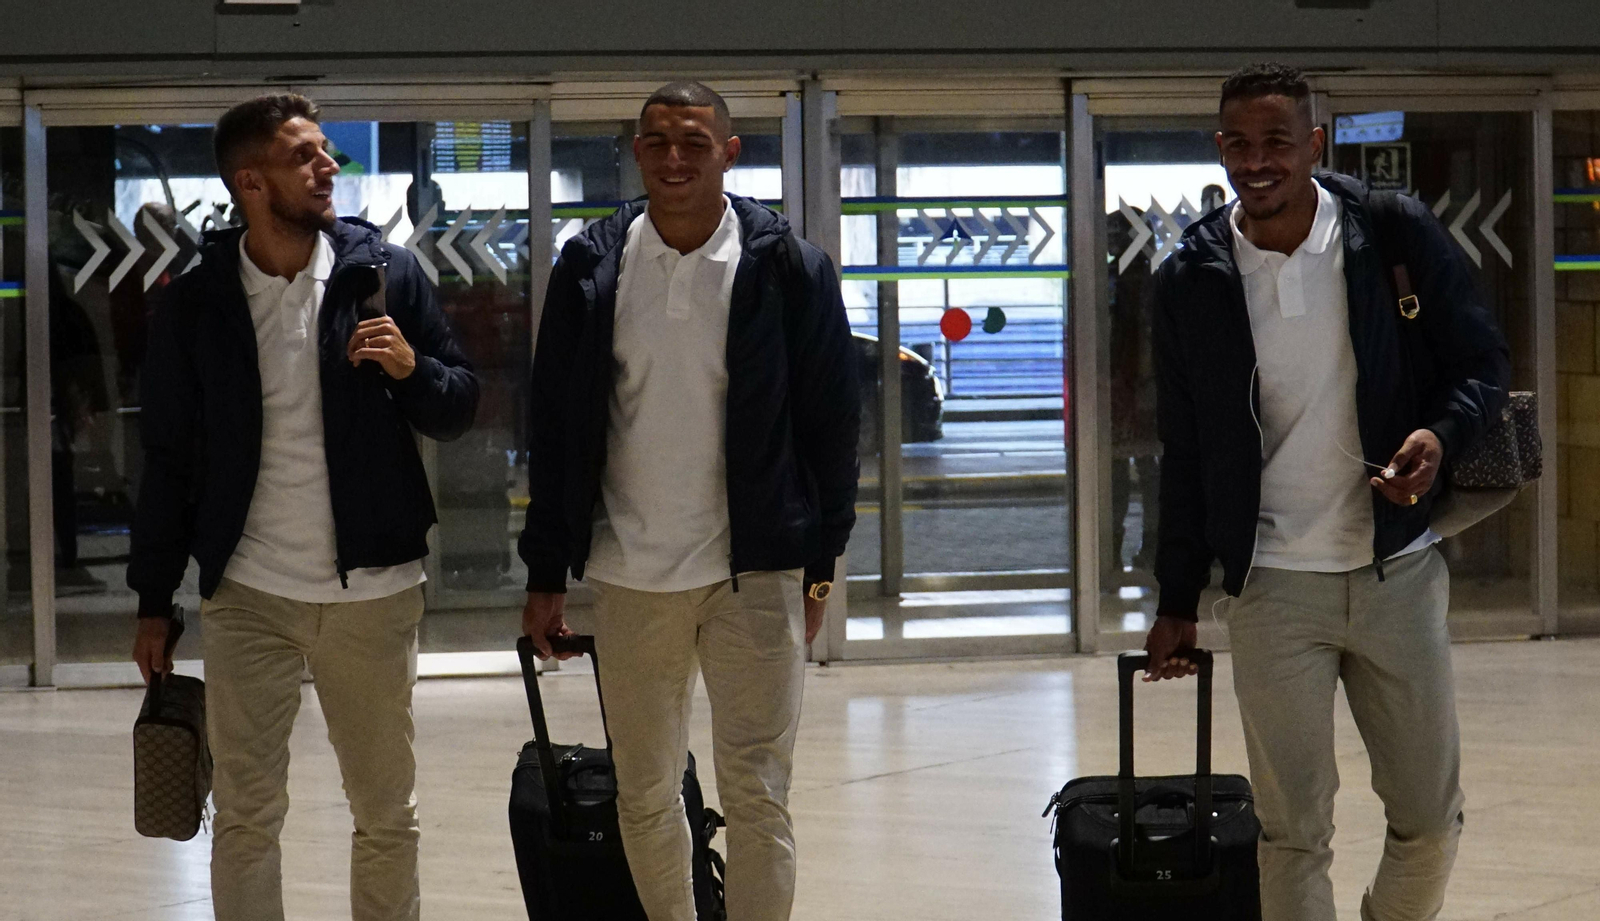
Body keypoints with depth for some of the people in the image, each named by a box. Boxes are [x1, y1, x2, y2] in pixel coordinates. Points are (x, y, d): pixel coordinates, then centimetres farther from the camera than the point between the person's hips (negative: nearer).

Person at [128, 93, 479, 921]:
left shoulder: (383, 271, -1)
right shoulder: (195, 302, 0)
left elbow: (459, 410, 5)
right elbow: (169, 459, 6)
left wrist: (413, 368, -17)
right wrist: (153, 602, 5)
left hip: (371, 593, 0)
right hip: (246, 597, 0)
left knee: (387, 817, 9)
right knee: (245, 818, 4)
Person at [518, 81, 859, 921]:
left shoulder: (786, 267, -4)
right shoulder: (591, 268, 2)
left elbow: (831, 421, 1)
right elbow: (553, 428, 6)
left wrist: (819, 563, -1)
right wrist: (545, 575, 5)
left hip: (755, 574, -2)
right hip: (629, 575, 3)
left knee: (757, 797, -2)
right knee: (644, 797, 11)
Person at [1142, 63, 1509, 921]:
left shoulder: (1396, 235, -4)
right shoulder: (1191, 280, -1)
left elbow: (1483, 364, 3)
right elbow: (1185, 454, 8)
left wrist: (1441, 435, -19)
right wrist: (1176, 602, 9)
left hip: (1399, 569, 0)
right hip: (1273, 588, 0)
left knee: (1430, 817, 9)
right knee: (1293, 830, 1)